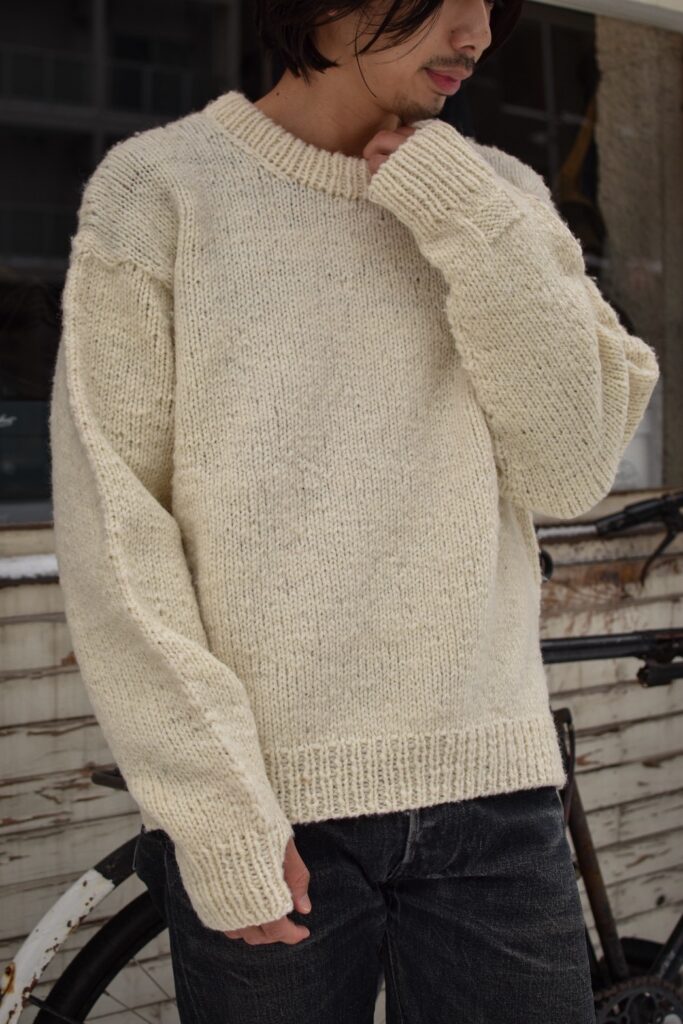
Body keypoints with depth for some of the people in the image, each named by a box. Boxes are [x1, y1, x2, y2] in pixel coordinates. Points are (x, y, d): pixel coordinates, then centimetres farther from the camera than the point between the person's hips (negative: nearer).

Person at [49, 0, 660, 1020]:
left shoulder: (501, 198, 9)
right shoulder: (159, 188, -1)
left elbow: (570, 474, 0)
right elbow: (111, 528, -5)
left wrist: (473, 227, -9)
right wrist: (217, 812, -10)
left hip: (494, 791, 3)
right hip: (271, 808, -2)